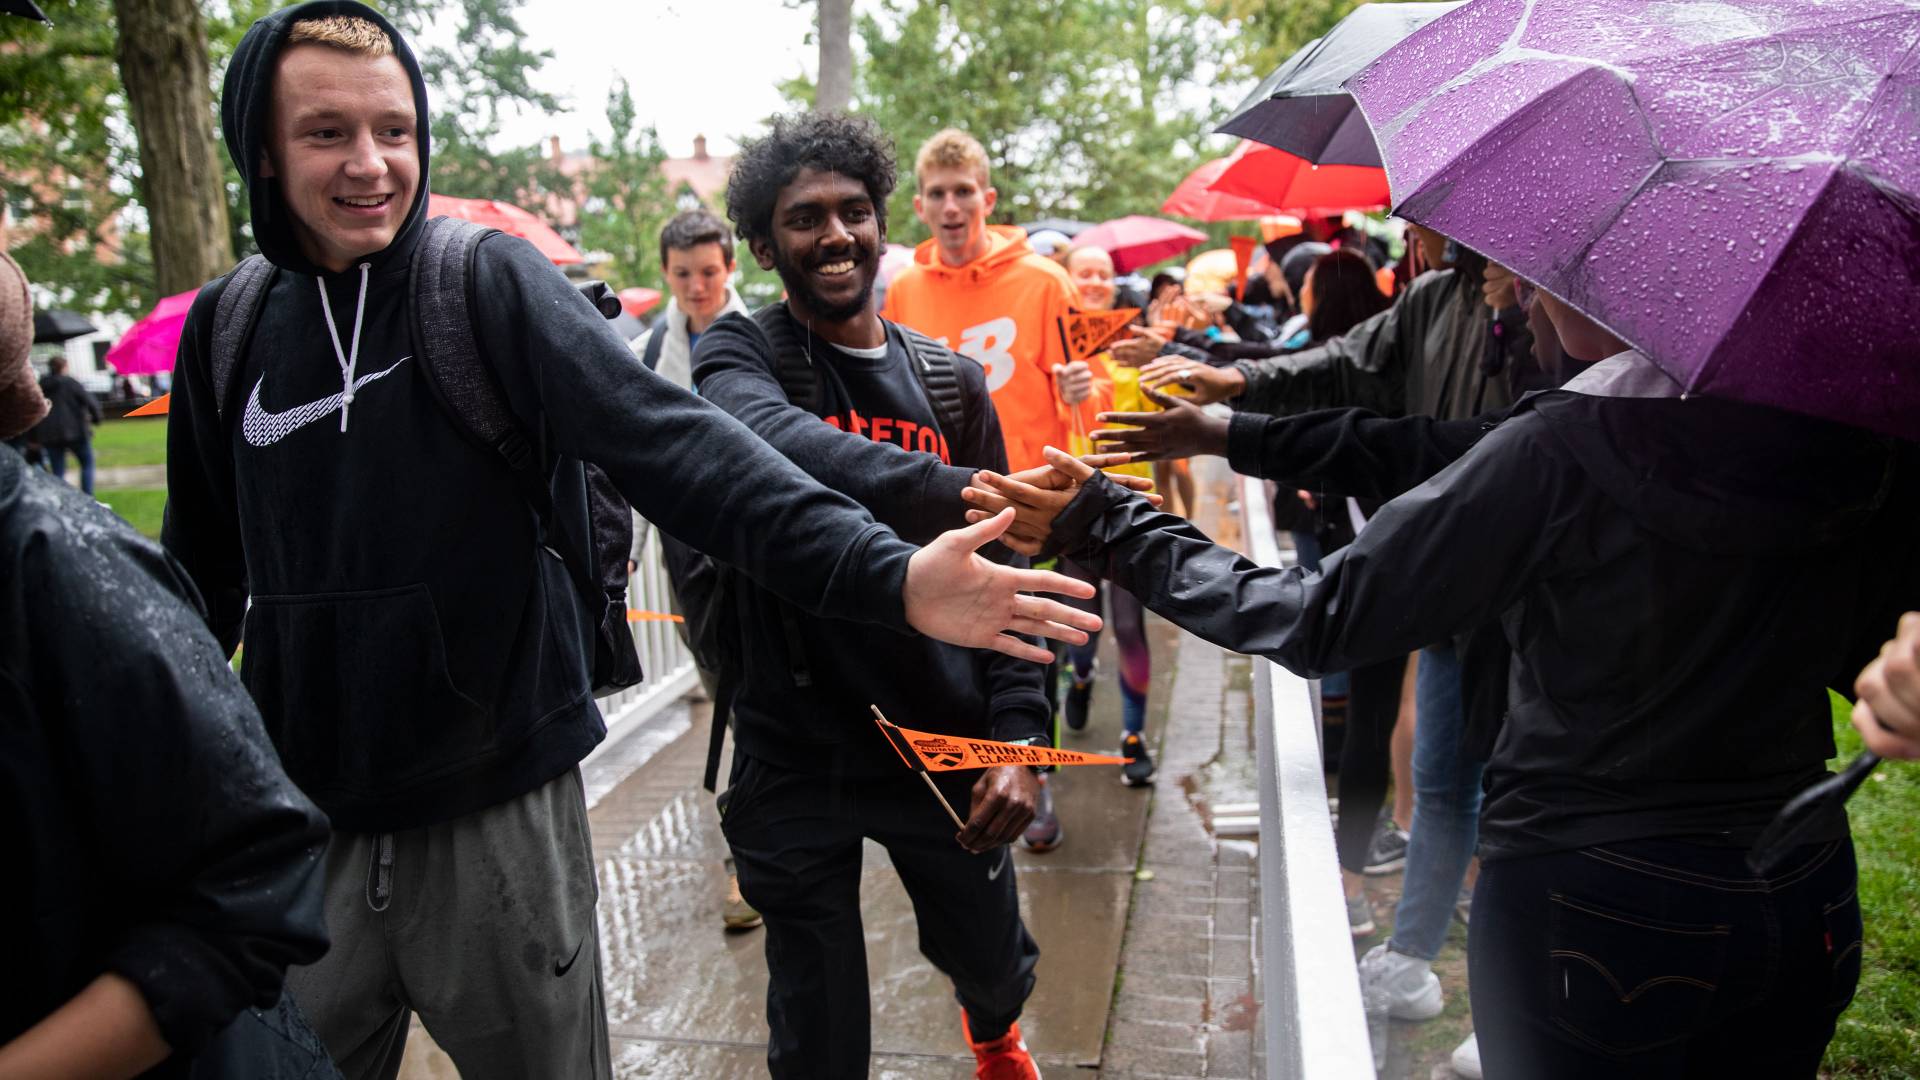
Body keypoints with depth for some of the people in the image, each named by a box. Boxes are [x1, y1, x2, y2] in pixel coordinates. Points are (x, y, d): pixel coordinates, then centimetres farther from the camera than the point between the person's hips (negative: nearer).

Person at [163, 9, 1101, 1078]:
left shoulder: (492, 282, -10)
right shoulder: (229, 328, 2)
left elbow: (669, 439, -23)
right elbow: (204, 572, 12)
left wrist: (885, 570, -36)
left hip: (502, 810, -3)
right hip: (300, 819, 4)